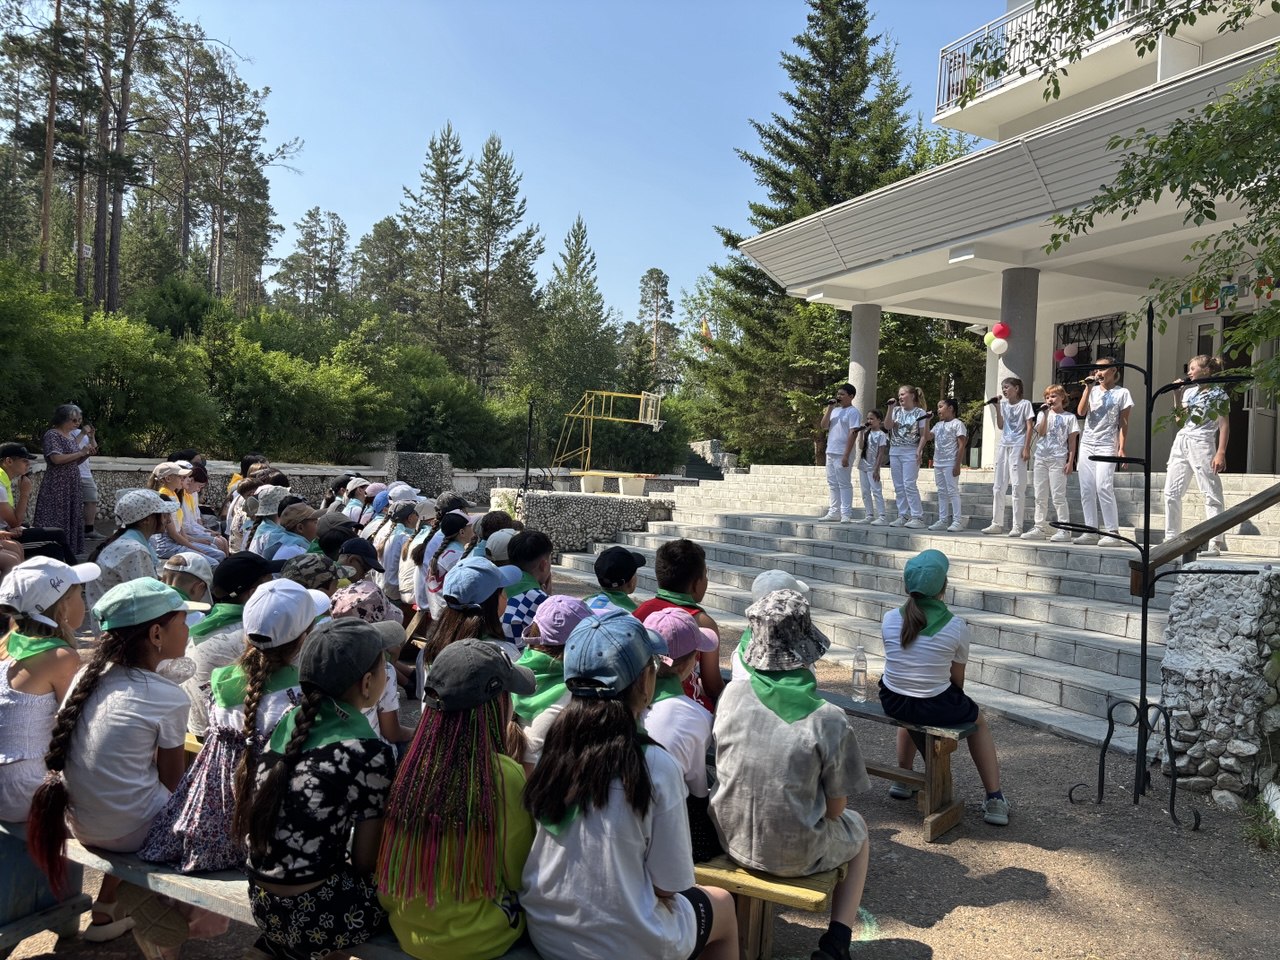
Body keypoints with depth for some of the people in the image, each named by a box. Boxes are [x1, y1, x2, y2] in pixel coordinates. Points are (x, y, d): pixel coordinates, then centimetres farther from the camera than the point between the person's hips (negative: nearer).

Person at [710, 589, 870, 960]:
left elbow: (724, 766, 2)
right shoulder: (829, 719, -22)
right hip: (794, 854, -3)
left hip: (732, 839, 4)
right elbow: (835, 808, -12)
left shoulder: (732, 695, -13)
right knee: (857, 831, 29)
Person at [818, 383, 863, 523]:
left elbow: (853, 434, -13)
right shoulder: (835, 410, 16)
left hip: (842, 454, -8)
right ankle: (834, 512, 16)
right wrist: (829, 408, -1)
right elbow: (823, 426, 8)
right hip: (830, 452, 8)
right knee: (833, 484, 10)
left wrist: (846, 455, -19)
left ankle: (846, 514, -4)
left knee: (844, 484, -6)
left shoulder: (853, 412, -7)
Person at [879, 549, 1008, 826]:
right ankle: (995, 800, 27)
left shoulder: (889, 620, -8)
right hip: (936, 709, -3)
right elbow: (957, 680, -2)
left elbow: (899, 662, 6)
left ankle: (903, 779, 50)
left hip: (893, 704, 3)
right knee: (978, 721, 29)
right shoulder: (957, 627, -14)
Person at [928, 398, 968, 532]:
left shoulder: (957, 424, -6)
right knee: (942, 492, 10)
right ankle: (943, 520, 15)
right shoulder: (938, 425, 17)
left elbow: (961, 446, -11)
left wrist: (957, 465, -17)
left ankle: (957, 521, -4)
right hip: (938, 464, 8)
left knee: (952, 491, -7)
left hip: (950, 464, -8)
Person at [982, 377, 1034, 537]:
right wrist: (997, 408, -1)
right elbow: (1000, 426, 8)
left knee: (1018, 486, -6)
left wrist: (1026, 448, -13)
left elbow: (1029, 427, -5)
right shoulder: (1003, 404, 14)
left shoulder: (1025, 404, 0)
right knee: (998, 487, 7)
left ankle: (1017, 526, -4)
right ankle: (997, 524, 13)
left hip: (1018, 447, -6)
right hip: (1003, 446, 6)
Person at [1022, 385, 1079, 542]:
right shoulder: (1042, 414, 15)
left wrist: (1070, 461, -7)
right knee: (1040, 497, 6)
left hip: (1058, 459, -4)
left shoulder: (1069, 417, 5)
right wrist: (1046, 414, -6)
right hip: (1040, 458, 4)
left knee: (1058, 496, -8)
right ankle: (1039, 528, 11)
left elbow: (1072, 441, 1)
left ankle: (1064, 530, -4)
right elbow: (1041, 432, -2)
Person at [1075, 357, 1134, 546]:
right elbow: (1081, 412, -1)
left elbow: (1123, 423, 1)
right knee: (1086, 489, 2)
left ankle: (1112, 532, -13)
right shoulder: (1092, 391, 15)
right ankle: (1091, 531, 7)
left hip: (1107, 446, -5)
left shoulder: (1122, 393, 5)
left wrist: (1121, 448, -8)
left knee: (1103, 486, -17)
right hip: (1087, 445, 5)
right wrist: (1089, 388, -4)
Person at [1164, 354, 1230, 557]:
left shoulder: (1218, 393, -2)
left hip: (1201, 443, -7)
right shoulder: (1189, 391, 16)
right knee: (1171, 492, 5)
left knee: (1211, 494, -5)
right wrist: (1177, 394, 8)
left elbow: (1224, 425, -5)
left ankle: (1215, 543, -5)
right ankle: (1171, 539, 10)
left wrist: (1221, 453, -14)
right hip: (1181, 441, 7)